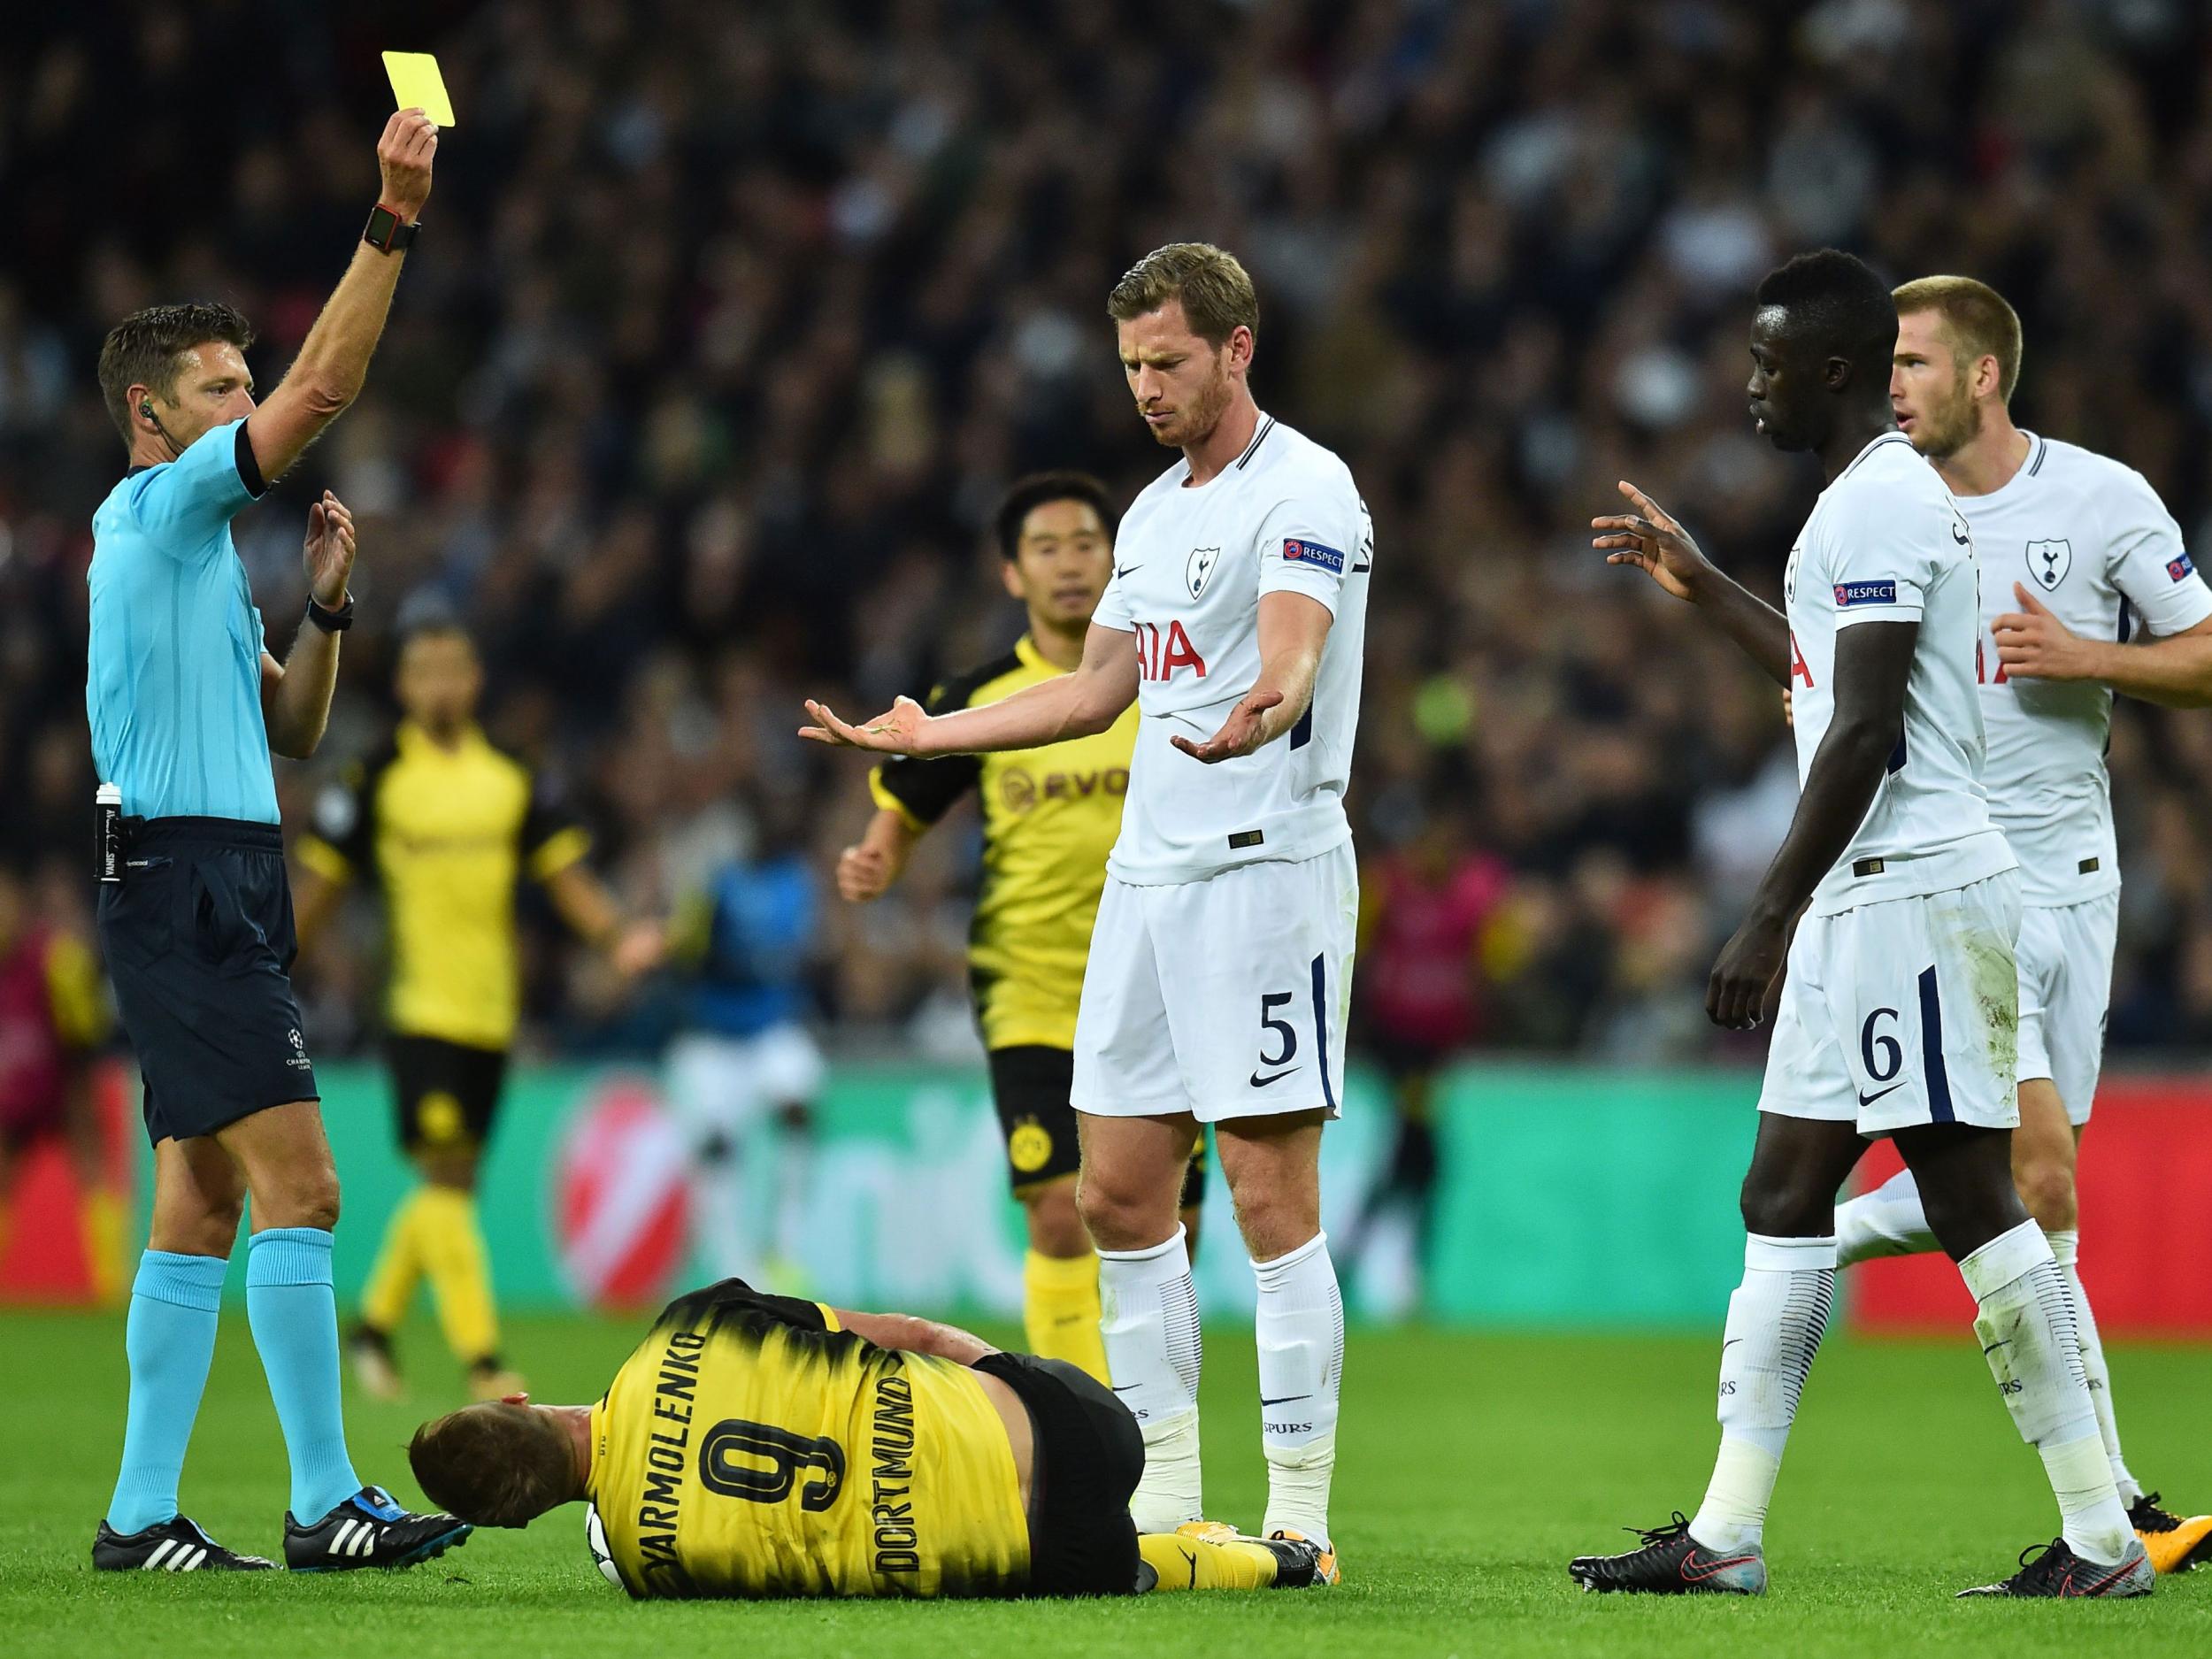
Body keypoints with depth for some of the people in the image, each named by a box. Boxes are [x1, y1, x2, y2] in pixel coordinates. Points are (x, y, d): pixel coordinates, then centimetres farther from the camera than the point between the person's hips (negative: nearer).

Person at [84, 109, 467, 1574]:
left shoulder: (206, 558, 22)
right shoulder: (155, 509, -6)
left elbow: (292, 731, 23)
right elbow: (325, 387, -16)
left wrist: (327, 602, 9)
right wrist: (394, 225, -18)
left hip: (223, 890, 10)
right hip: (186, 874, -10)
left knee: (203, 1206, 7)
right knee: (298, 1183, -14)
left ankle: (142, 1515, 7)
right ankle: (326, 1503, -14)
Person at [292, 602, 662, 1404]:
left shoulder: (513, 781, 8)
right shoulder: (375, 780, -3)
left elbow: (566, 877, 9)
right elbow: (319, 888, 2)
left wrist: (619, 936, -9)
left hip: (491, 1011, 5)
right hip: (420, 1011, -5)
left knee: (450, 1187, 11)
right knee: (445, 1177, -12)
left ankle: (375, 1323, 30)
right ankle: (482, 1360, -13)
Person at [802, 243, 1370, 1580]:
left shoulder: (1305, 493, -9)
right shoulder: (1157, 509, 19)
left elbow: (1292, 661, -27)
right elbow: (1097, 691, 29)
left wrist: (1254, 719, -49)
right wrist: (928, 734, 31)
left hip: (1266, 868, -9)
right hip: (1149, 873, 9)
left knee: (1273, 1196, -9)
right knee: (1119, 1192, 7)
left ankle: (1299, 1512, -6)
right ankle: (1164, 1496, 15)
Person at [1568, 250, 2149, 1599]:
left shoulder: (1875, 503, -14)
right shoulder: (1896, 493, 18)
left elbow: (1863, 737, -21)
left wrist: (1769, 923, -20)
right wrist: (1704, 588, 41)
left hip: (1913, 893, -11)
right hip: (1874, 898, 11)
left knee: (1977, 1205, -9)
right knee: (1784, 1197, 10)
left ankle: (2102, 1537, -6)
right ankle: (1726, 1536, 13)